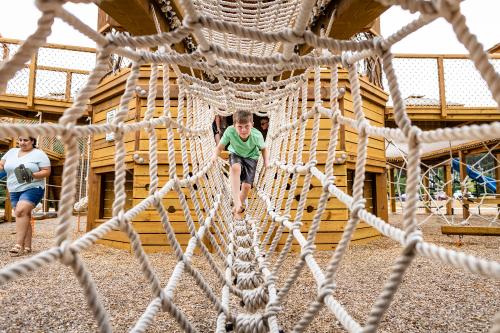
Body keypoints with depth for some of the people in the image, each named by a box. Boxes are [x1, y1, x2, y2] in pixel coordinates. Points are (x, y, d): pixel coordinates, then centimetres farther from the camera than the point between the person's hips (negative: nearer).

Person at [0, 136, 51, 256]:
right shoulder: (11, 152, 14)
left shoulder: (39, 154, -3)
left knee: (21, 211, -24)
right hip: (14, 191, 6)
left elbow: (47, 171, -6)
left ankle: (19, 245, -23)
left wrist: (32, 175, -21)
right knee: (24, 217, 6)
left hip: (32, 189, -6)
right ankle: (27, 246, 10)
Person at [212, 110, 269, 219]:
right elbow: (220, 147, -18)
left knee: (247, 186, -9)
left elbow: (264, 149, -8)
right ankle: (237, 201, -31)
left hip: (251, 157, 1)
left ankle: (237, 208, 21)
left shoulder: (257, 135, -29)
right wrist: (215, 156, -34)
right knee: (236, 168, -37)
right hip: (235, 155, 0)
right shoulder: (230, 131, -31)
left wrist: (266, 161, -21)